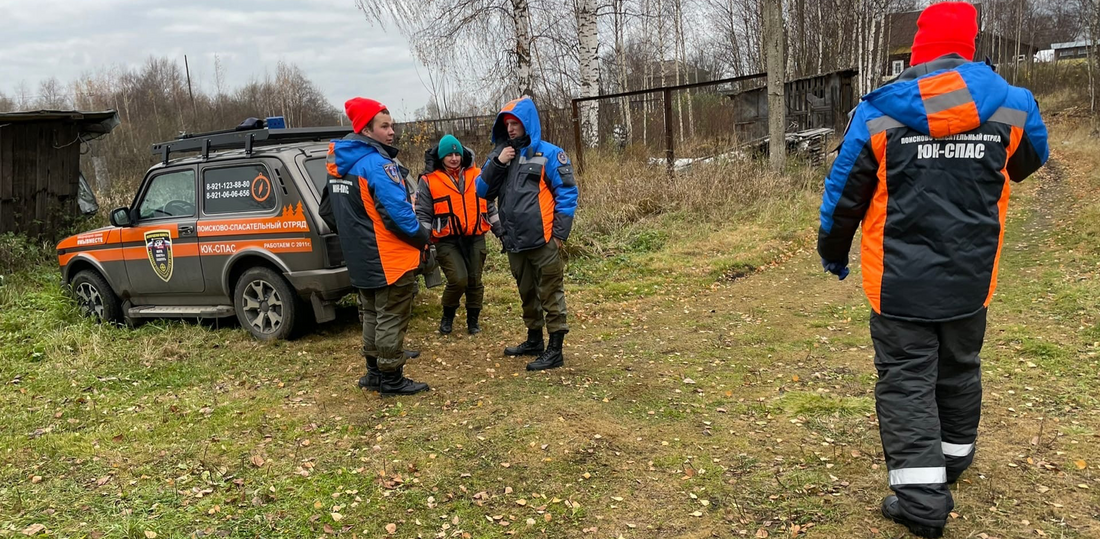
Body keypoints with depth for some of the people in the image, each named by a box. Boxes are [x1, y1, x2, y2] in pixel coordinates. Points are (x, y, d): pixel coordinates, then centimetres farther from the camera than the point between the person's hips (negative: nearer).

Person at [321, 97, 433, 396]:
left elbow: (328, 210, 18)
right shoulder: (378, 163, -19)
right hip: (390, 258, -9)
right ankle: (391, 379, 8)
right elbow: (398, 212, -24)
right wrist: (423, 237, -9)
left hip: (362, 258, 9)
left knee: (372, 315, 19)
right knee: (391, 319, 0)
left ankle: (375, 372, 28)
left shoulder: (339, 164, 10)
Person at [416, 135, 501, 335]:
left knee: (475, 281, 6)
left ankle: (473, 320, 25)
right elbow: (423, 214, 0)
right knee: (458, 280, -16)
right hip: (447, 241, -3)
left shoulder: (477, 175, 7)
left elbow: (489, 204, 15)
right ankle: (448, 316, 11)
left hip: (475, 238, 3)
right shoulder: (429, 181, -2)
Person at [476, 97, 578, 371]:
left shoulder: (548, 153, -5)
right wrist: (497, 163, -9)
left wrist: (560, 233, -13)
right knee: (527, 293, 18)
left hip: (542, 239, -6)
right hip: (514, 241, 6)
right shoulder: (500, 154, 11)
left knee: (550, 294, -1)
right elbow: (482, 191, 6)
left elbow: (567, 192, -8)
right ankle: (534, 340, 32)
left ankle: (555, 350, 5)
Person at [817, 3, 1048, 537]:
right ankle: (952, 457, 43)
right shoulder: (1012, 105, -3)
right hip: (971, 279, 3)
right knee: (959, 368, 23)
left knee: (905, 379, 3)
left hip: (901, 281, -3)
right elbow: (1031, 161, 19)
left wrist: (832, 253, 14)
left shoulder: (879, 113, -9)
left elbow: (844, 193, -2)